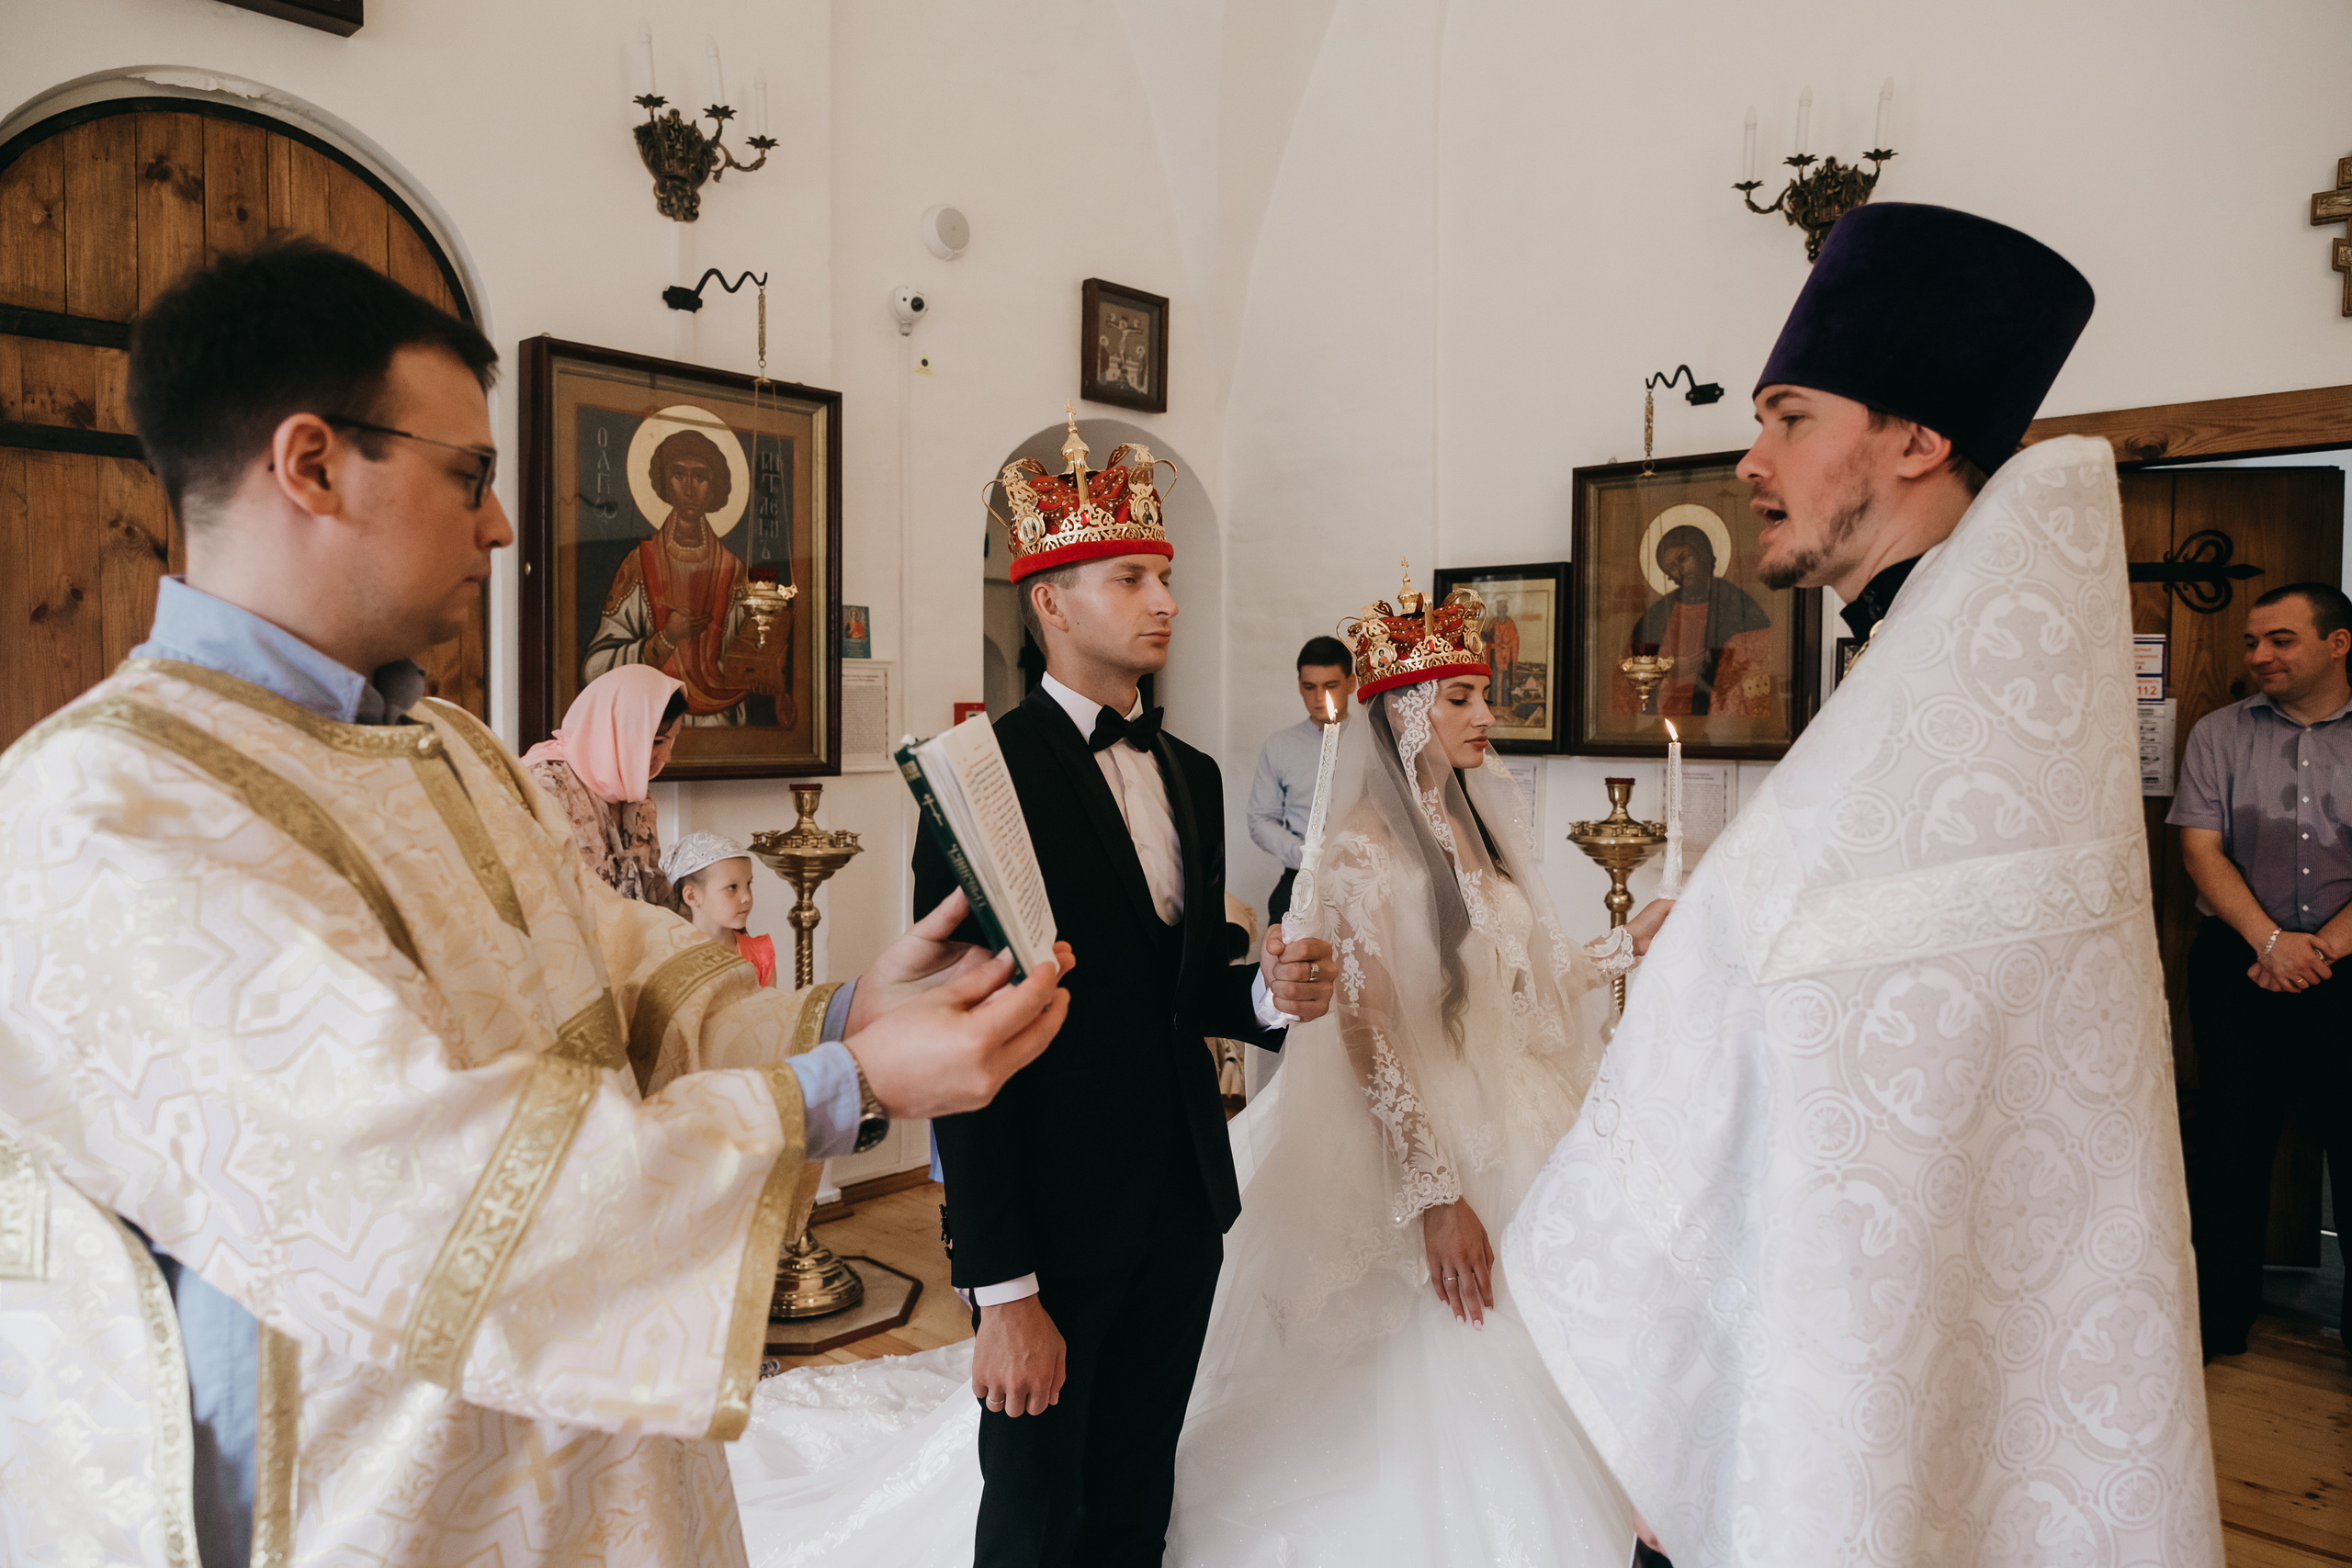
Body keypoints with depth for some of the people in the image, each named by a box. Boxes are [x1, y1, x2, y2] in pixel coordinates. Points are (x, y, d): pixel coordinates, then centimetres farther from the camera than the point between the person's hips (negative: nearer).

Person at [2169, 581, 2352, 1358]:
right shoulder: (2219, 734, 7)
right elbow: (2201, 850, -1)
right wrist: (2272, 941, -12)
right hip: (2238, 964, 0)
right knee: (2230, 1143, 4)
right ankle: (2218, 1319, 16)